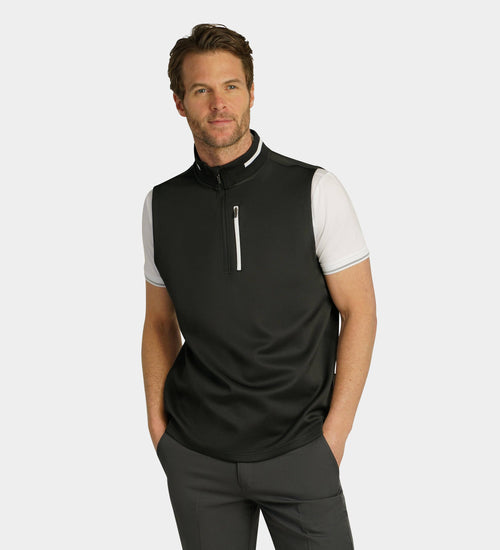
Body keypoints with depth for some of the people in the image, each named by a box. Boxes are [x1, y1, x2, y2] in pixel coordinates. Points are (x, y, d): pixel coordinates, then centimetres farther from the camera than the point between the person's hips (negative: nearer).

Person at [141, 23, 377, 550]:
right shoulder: (161, 205, 3)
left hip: (298, 448, -2)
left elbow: (359, 311, -3)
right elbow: (160, 322, 11)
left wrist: (334, 432, -7)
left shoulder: (315, 190, -6)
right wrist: (157, 423, 3)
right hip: (195, 456, 2)